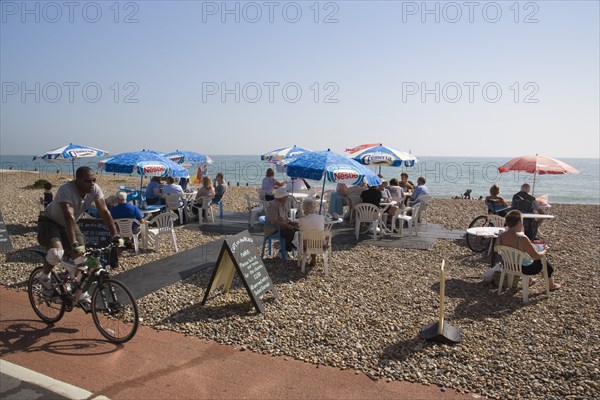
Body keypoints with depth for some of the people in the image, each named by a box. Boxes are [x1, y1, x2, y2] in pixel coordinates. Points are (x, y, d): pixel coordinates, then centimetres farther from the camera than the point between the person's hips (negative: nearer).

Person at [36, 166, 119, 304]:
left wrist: (115, 236, -27)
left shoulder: (95, 189, -18)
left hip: (69, 224, 5)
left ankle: (82, 294, 9)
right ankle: (45, 279, 2)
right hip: (50, 222, -5)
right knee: (56, 253, -30)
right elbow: (69, 217, -44)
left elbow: (104, 212, -19)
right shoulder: (66, 190, -35)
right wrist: (74, 244, -53)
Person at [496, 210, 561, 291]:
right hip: (524, 268, -6)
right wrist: (545, 251, -4)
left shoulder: (500, 236, -16)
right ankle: (551, 285, 48)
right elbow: (536, 256, -24)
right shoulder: (522, 239, -34)